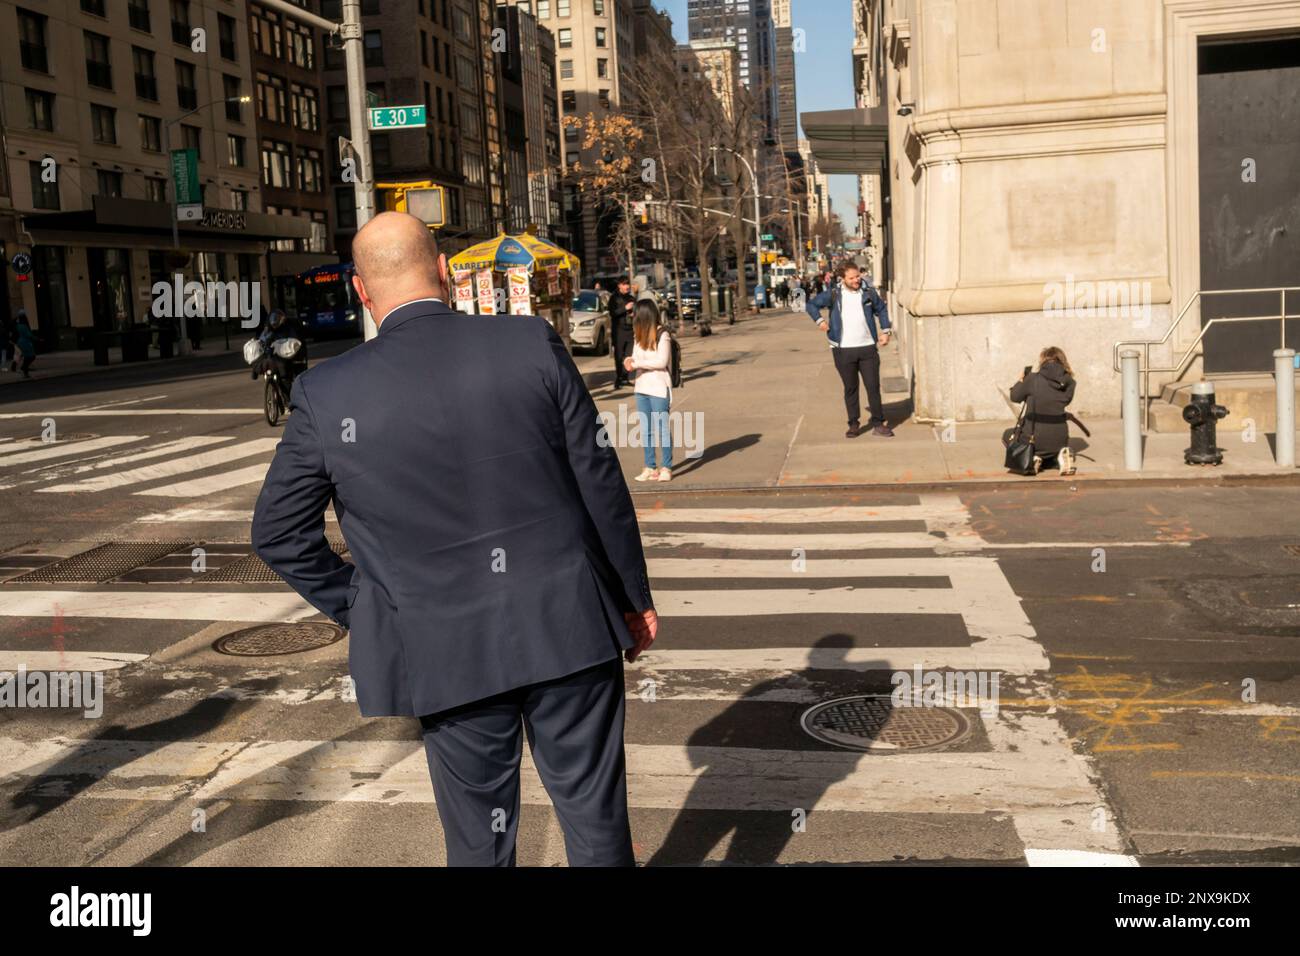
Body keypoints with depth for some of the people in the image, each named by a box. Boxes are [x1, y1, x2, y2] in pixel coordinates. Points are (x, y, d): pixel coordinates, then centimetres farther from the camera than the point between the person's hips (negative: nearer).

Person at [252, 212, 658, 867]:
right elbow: (599, 480, -2)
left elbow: (279, 532, 1)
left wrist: (363, 614, 12)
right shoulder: (532, 343, -7)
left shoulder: (326, 393, -7)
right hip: (569, 628, 0)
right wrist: (635, 597, 9)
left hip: (448, 656, 0)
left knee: (479, 840, 17)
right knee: (596, 819, 16)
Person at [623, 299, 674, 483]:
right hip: (642, 387, 7)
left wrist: (637, 363, -16)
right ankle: (650, 468, 17)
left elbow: (662, 361, -16)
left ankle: (666, 468, 5)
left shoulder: (662, 335, -11)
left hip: (659, 388, -7)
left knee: (662, 428, -2)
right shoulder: (639, 335, 10)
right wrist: (630, 361, -8)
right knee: (646, 429, 10)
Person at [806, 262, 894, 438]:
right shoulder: (834, 293, -1)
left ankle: (878, 424, 8)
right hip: (844, 350, -1)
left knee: (873, 386, 1)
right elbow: (812, 304, 9)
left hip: (868, 347, 1)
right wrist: (819, 320, -5)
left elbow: (882, 309, 19)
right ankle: (853, 425, 15)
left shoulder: (869, 292, 4)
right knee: (850, 389, 6)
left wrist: (885, 331, 11)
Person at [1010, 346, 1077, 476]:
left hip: (1035, 436, -2)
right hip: (1059, 437, 2)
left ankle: (1032, 458, 0)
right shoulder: (1069, 382, -2)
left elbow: (1015, 397, 3)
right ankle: (1061, 456, -2)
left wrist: (1020, 381, 21)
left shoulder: (1033, 379, -9)